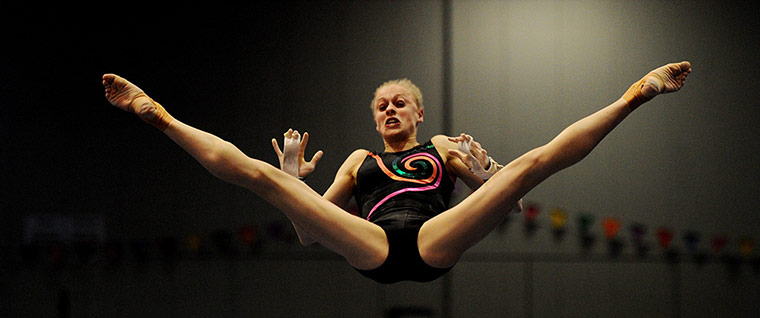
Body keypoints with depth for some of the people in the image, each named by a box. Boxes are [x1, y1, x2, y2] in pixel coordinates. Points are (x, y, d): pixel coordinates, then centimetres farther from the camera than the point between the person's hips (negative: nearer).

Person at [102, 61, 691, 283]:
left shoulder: (444, 147, 33)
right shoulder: (360, 160, 36)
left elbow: (506, 198, 22)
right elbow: (311, 228, 29)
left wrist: (483, 170, 4)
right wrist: (295, 180, 16)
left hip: (435, 245, -1)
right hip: (372, 250, 1)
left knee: (533, 162, -16)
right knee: (256, 172, -13)